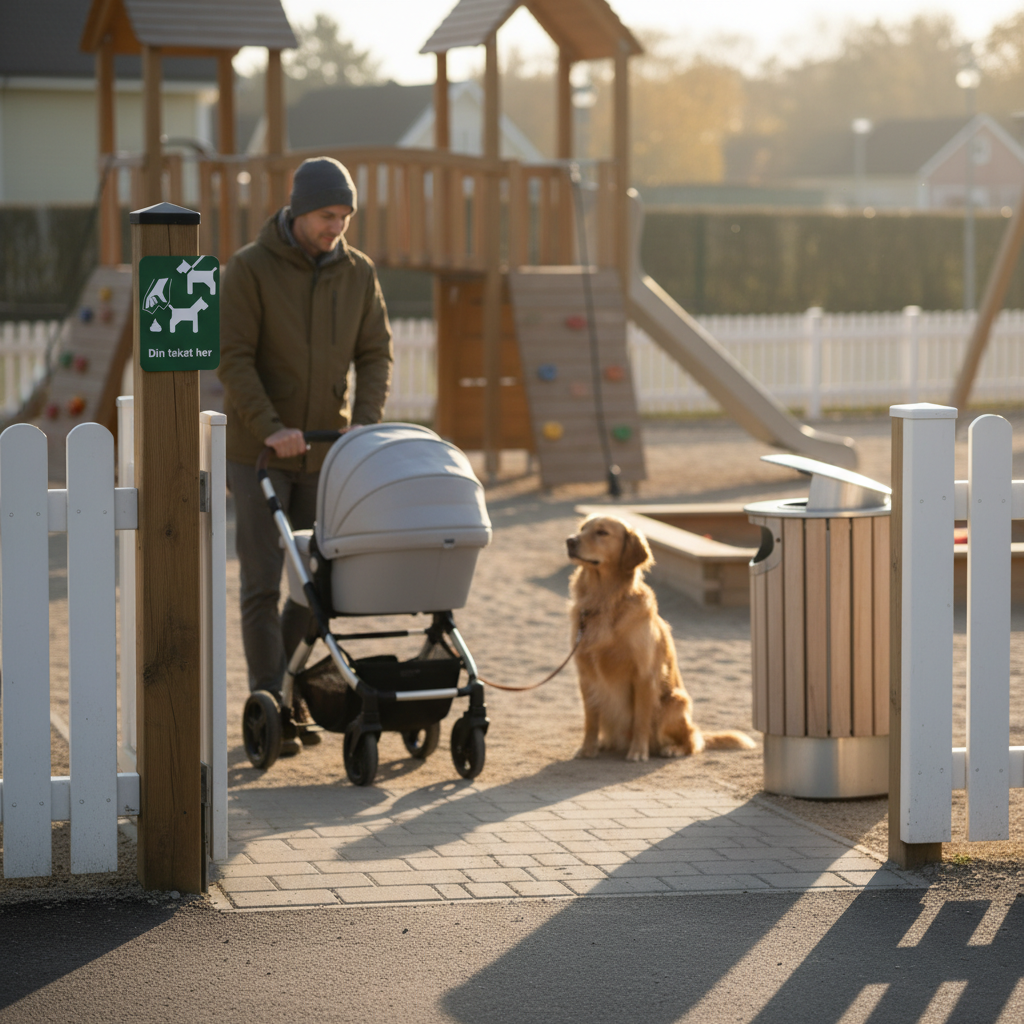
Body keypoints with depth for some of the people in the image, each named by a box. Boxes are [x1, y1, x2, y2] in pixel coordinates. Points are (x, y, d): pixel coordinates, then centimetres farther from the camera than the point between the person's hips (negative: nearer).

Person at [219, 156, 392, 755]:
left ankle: (275, 684, 23)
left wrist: (366, 422, -17)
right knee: (263, 584, -6)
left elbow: (376, 354, 1)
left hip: (324, 453, 4)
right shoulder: (249, 269, -12)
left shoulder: (358, 272, 1)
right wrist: (272, 428, -28)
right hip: (259, 452, -4)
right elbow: (233, 359, -17)